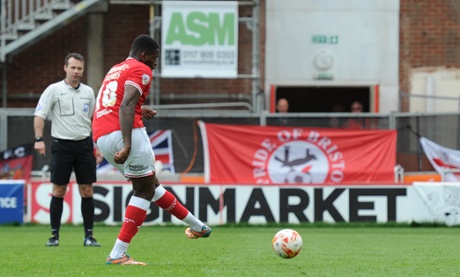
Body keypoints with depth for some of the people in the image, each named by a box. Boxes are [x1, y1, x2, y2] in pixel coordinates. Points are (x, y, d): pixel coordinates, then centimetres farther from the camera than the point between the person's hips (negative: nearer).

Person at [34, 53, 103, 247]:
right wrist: (39, 139, -18)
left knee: (87, 191, 0)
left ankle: (89, 236, 4)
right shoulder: (54, 90, -2)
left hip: (84, 145, 3)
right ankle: (54, 235, 7)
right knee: (59, 190, -1)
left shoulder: (88, 92, 11)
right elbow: (39, 115, -5)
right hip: (62, 145, -3)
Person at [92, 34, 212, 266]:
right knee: (145, 190, 0)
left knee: (150, 183, 18)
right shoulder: (141, 70, -1)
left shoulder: (115, 70, 26)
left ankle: (196, 226, 30)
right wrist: (127, 145, -25)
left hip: (101, 138, 9)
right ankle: (117, 254, -8)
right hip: (124, 134, -9)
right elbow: (126, 106, -16)